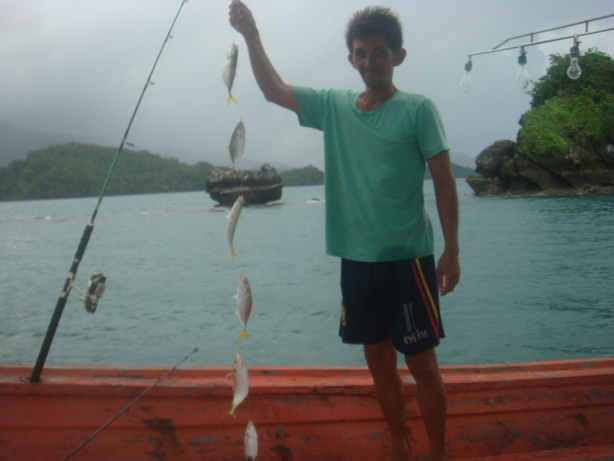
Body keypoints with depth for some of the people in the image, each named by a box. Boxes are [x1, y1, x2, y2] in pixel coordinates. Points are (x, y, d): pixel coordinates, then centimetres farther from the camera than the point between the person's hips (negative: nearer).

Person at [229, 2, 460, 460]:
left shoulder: (418, 109, -5)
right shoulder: (333, 106, 7)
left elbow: (444, 181, -5)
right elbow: (274, 90, 11)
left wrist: (451, 250, -9)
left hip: (407, 257, -5)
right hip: (356, 258, 5)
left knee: (422, 363, 3)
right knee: (379, 362, 15)